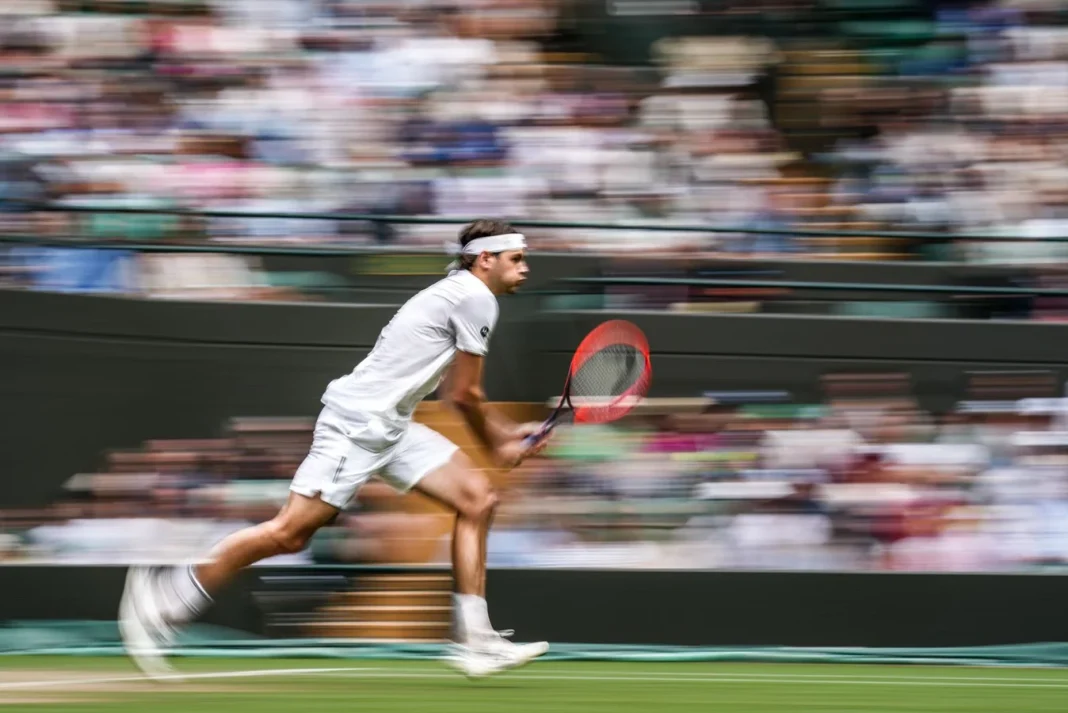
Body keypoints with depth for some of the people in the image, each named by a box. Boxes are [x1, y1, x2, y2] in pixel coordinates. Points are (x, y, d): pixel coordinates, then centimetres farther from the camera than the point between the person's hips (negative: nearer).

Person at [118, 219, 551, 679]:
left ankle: (474, 642, 1)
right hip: (357, 420, -10)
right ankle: (163, 602, -3)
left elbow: (456, 394, 25)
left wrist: (508, 433, 19)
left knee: (477, 498, 2)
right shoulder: (476, 297, -11)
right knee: (290, 532, -12)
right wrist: (496, 445, 6)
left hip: (390, 427, 10)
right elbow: (465, 395, -8)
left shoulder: (462, 294, 19)